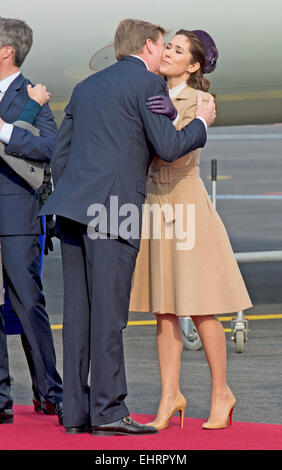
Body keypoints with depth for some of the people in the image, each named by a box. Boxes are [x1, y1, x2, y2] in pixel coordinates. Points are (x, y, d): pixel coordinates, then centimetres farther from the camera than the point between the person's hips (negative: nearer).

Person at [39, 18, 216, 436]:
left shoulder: (86, 87, 21)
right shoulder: (148, 83, -1)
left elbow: (59, 154, 21)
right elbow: (168, 147, -6)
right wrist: (201, 123, 10)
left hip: (73, 211, 7)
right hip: (113, 212, -7)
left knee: (78, 314, 6)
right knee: (108, 313, -8)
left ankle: (75, 410, 6)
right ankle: (108, 411, -10)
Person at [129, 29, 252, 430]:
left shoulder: (200, 102, -6)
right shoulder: (154, 98, 12)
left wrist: (171, 116, -35)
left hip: (186, 205, -6)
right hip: (155, 205, 6)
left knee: (200, 309, -3)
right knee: (164, 310, 4)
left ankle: (221, 393, 10)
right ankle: (170, 397, 6)